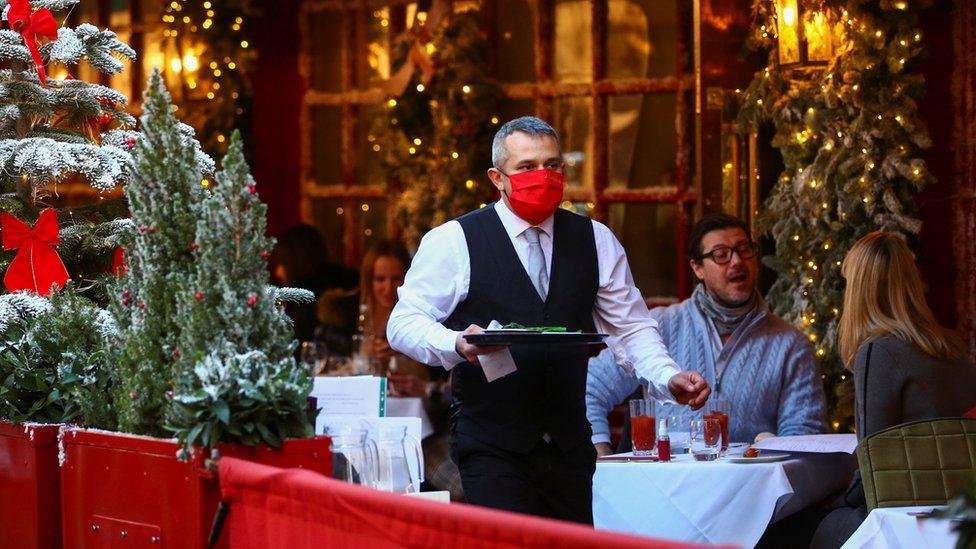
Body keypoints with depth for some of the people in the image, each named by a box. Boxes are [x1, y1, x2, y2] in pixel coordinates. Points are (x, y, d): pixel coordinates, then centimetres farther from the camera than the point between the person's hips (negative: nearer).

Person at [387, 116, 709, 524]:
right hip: (490, 442, -4)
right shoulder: (454, 242, -2)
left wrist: (668, 378, -7)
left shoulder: (595, 241, 10)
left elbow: (630, 326, 11)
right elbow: (404, 323, -4)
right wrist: (457, 345, -25)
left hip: (569, 444, 4)